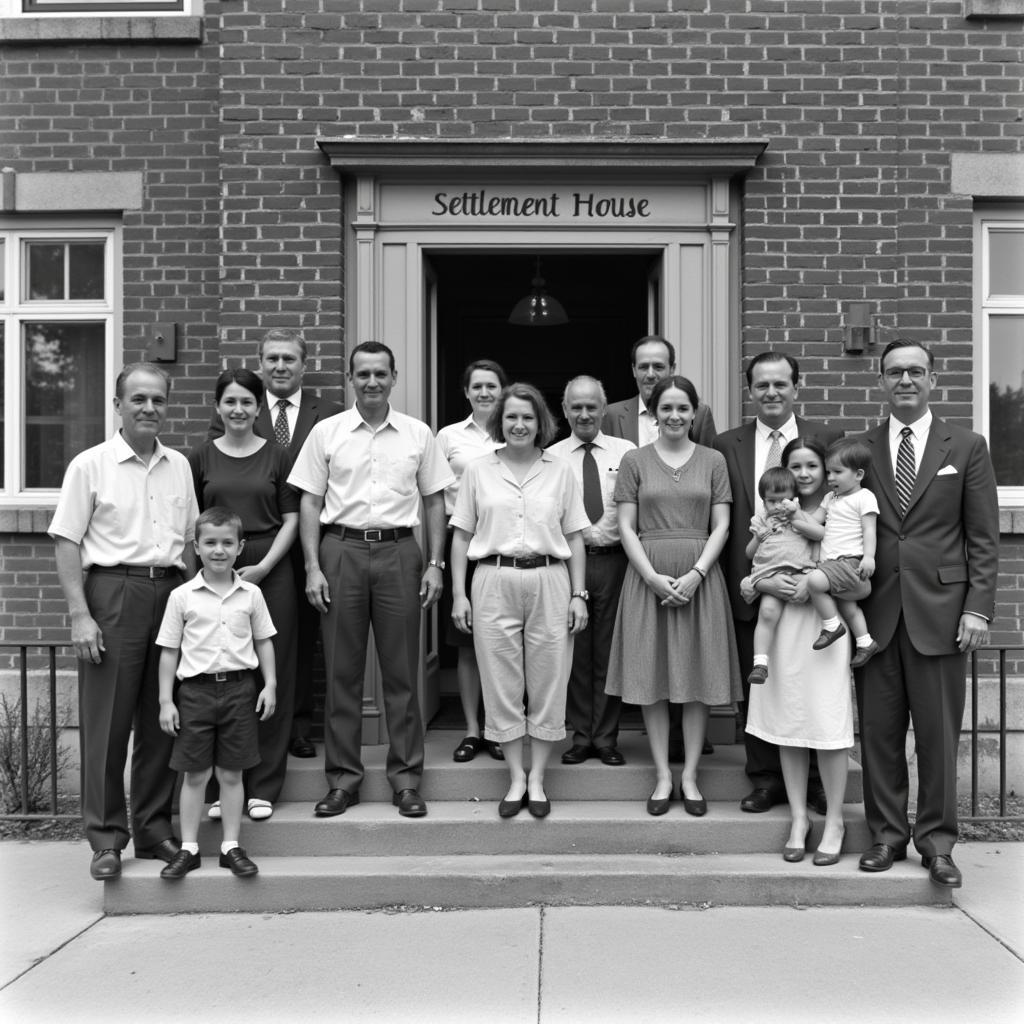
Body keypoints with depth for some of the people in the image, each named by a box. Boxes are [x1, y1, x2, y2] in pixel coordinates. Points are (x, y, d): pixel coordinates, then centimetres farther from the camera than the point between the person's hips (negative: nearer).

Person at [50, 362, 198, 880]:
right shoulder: (90, 465, -1)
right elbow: (67, 543, -5)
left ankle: (155, 828, 19)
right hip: (112, 591, -4)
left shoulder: (179, 466, 12)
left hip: (169, 593, 4)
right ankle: (106, 838, 10)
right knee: (107, 720, 0)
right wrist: (80, 614, -12)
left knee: (161, 719, 8)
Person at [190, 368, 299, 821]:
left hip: (269, 572, 0)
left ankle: (263, 787, 11)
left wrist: (263, 566, -9)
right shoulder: (200, 458, 8)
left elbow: (291, 520, 3)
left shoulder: (277, 456, 6)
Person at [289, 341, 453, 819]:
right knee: (342, 669, 4)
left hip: (399, 551, 0)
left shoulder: (418, 434, 7)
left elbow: (434, 501, 9)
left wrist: (435, 564, 1)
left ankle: (406, 776, 13)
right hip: (342, 550, 0)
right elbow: (310, 501, 4)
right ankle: (343, 777, 14)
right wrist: (313, 567, -4)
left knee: (402, 669, 4)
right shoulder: (326, 433, 5)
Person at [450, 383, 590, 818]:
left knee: (548, 683, 3)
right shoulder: (478, 471, 7)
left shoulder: (560, 471, 8)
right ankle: (516, 778, 15)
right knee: (501, 683, 3)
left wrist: (578, 595, 2)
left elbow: (574, 539, 8)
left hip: (549, 581, 0)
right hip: (494, 582, 0)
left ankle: (537, 778, 16)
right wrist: (458, 594, -1)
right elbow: (462, 536, 6)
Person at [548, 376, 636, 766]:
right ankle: (581, 737, 19)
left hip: (614, 560, 0)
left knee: (609, 652, 6)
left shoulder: (627, 452, 5)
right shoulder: (550, 458, 7)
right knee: (574, 653, 7)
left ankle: (606, 738, 17)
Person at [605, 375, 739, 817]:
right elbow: (626, 527, 0)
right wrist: (654, 577, -12)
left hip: (700, 576, 1)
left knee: (697, 678, 3)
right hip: (647, 576, 0)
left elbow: (721, 526, 2)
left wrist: (695, 574, -12)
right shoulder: (634, 460, 5)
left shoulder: (713, 461, 7)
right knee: (653, 679, 2)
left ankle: (690, 775, 13)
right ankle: (662, 775, 12)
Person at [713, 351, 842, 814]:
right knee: (755, 688, 9)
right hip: (748, 587, 2)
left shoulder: (827, 439, 3)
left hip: (808, 583, -1)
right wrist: (755, 579, -10)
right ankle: (766, 780, 22)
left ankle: (817, 782, 21)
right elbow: (721, 521, 1)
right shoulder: (727, 445, 6)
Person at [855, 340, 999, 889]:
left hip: (939, 610, -1)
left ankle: (936, 842, 17)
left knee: (938, 732, 4)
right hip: (875, 611, 1)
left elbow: (983, 537, 3)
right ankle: (886, 834, 19)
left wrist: (978, 607, -5)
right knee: (878, 730, 6)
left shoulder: (967, 447, 6)